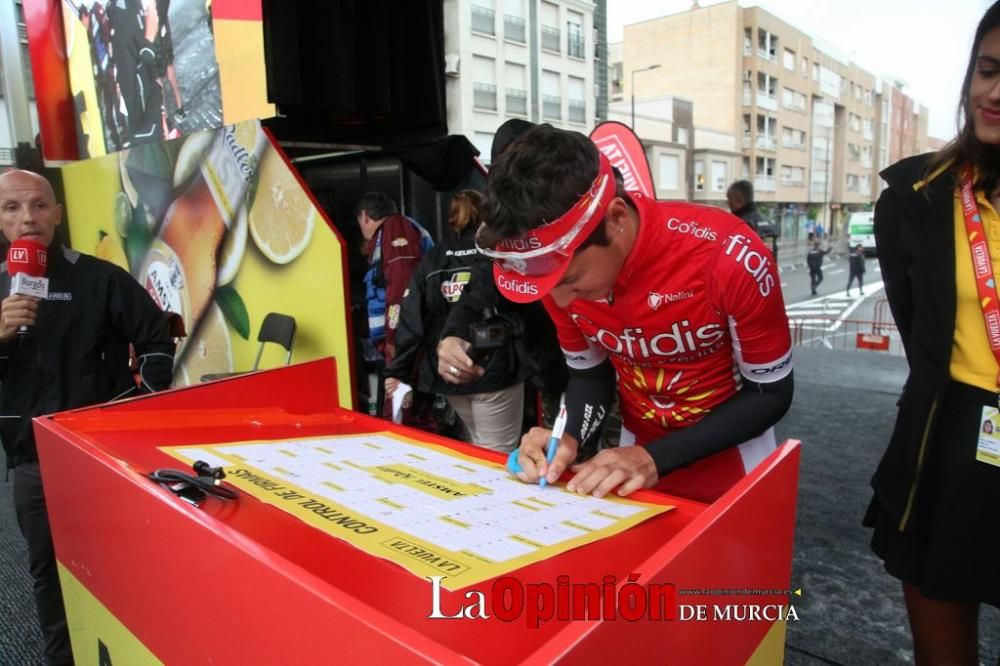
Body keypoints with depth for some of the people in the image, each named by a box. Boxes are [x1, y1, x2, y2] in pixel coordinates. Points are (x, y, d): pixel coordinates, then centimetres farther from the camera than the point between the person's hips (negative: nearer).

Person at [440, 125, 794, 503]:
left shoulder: (729, 257, -31)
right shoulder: (557, 269, -18)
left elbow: (771, 393, -18)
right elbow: (588, 374, -2)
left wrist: (657, 458, -27)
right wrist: (569, 438, -22)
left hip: (732, 454, -3)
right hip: (637, 449, 3)